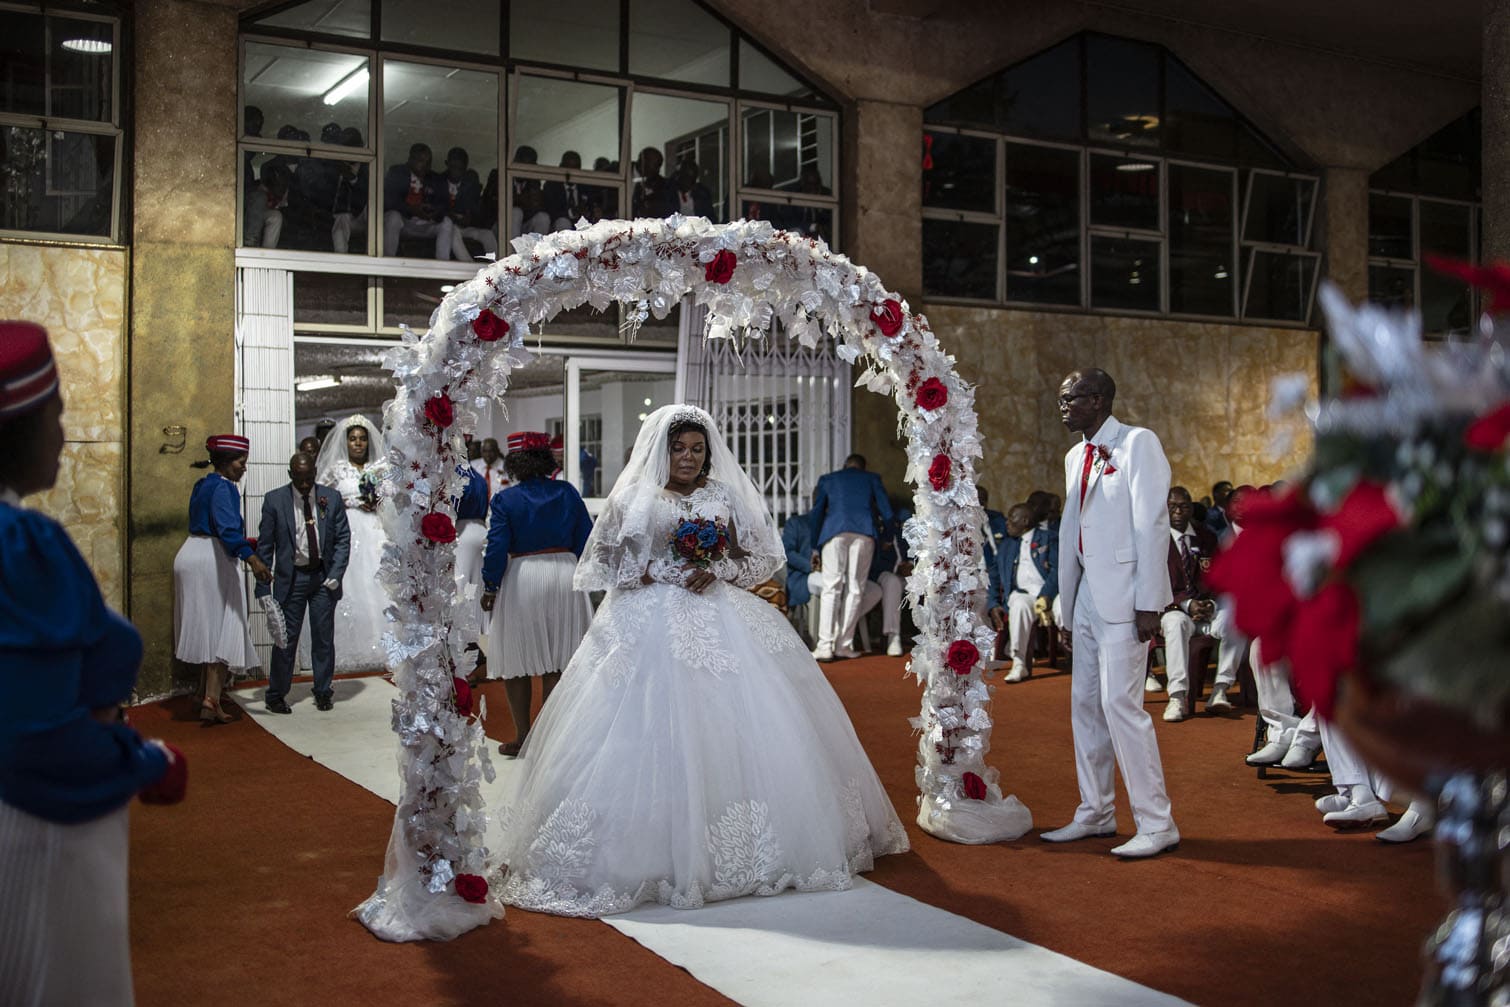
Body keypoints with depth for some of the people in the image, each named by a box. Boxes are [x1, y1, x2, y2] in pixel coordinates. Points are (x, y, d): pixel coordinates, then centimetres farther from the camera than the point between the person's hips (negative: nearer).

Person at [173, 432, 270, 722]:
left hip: (190, 557, 10)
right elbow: (227, 527, -26)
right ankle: (211, 700, -11)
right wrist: (251, 559, -34)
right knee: (222, 631, -6)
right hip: (212, 560, -9)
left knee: (207, 630, 18)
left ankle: (205, 694, 26)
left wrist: (243, 543, 27)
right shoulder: (222, 487, -13)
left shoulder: (202, 486, 16)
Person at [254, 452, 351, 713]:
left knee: (324, 637, 8)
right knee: (286, 637, 2)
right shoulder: (274, 500, -4)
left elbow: (343, 538, 2)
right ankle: (277, 694, 14)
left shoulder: (331, 498, 0)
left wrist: (336, 574, -9)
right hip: (291, 577, -1)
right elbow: (265, 545, -2)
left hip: (323, 577, 2)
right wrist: (263, 586, -6)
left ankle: (323, 691, 22)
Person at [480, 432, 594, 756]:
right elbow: (585, 538, 4)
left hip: (522, 580, -3)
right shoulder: (568, 492, 1)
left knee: (517, 664, 10)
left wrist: (490, 587, 2)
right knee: (556, 664, 9)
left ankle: (522, 737, 15)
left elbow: (497, 548, -10)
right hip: (565, 574, 3)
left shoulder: (506, 499, -8)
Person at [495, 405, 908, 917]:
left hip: (722, 620, 3)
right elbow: (607, 566, 1)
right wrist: (667, 573, -10)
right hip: (652, 625, -2)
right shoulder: (634, 499, 4)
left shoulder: (724, 498, 10)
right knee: (656, 735, -9)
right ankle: (654, 851, -4)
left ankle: (747, 850, 8)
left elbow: (757, 558, 11)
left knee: (736, 728, -2)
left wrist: (717, 572, -8)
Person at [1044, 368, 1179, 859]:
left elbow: (1152, 524, -13)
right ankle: (1095, 814, 23)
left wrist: (1149, 603, -18)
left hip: (1124, 596, -8)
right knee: (1085, 704, 12)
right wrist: (1066, 610, 17)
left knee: (1120, 703, -11)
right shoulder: (1076, 457, 16)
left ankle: (1156, 823, -1)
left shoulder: (1138, 443, -6)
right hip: (1087, 596, 8)